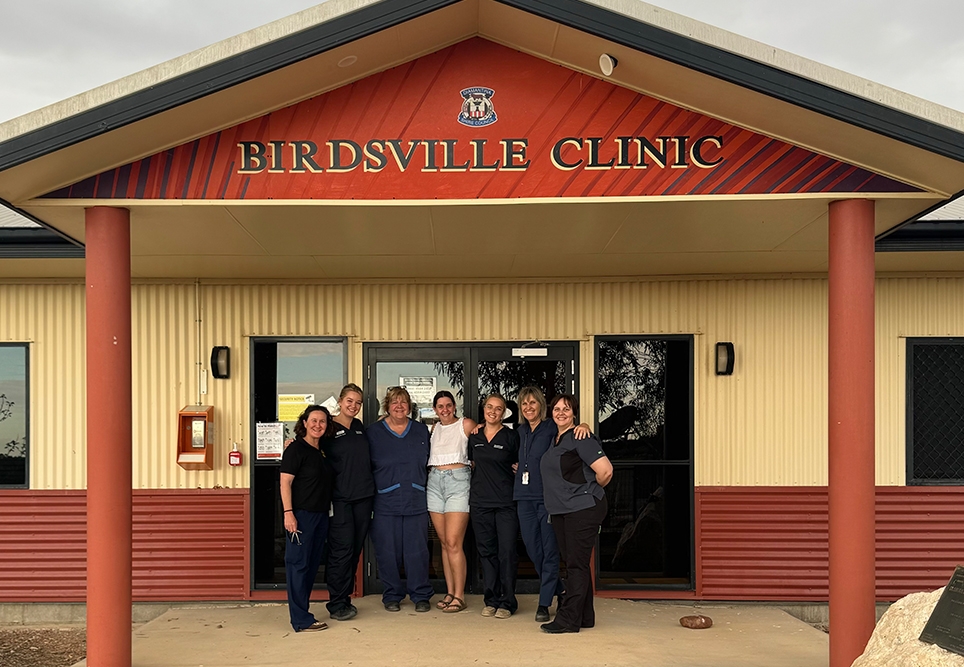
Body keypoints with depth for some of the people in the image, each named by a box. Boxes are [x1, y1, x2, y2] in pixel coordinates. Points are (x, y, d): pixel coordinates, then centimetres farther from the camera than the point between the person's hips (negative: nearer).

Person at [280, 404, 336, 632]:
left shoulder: (323, 451, 14)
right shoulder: (296, 449, -8)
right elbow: (285, 482, -13)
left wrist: (327, 509, 14)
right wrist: (288, 512, -20)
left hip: (321, 515, 8)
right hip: (301, 514, -8)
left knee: (313, 564, 11)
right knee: (298, 564, -4)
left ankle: (300, 611, 21)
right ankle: (301, 620, -1)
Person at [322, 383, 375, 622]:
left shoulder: (359, 427, 15)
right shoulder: (329, 429, -3)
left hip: (363, 496, 6)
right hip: (340, 498, -6)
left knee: (355, 549, 8)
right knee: (342, 549, -7)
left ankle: (345, 599, 18)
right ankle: (336, 604, 1)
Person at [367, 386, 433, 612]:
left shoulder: (421, 431, 11)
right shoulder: (373, 432, 5)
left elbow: (428, 462, 20)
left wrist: (421, 485, 12)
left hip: (416, 501, 2)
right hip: (385, 503, -1)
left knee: (417, 550, 1)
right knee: (388, 551, 1)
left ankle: (421, 595, 13)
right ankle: (392, 596, 15)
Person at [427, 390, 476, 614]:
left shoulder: (466, 425, 1)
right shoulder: (434, 429, 16)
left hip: (458, 480, -5)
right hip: (435, 482, 5)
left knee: (453, 543, -10)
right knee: (444, 543, 8)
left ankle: (459, 596, -3)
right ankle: (450, 592, 14)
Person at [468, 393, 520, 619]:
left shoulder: (511, 437, -1)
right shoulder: (474, 437, 10)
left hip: (506, 503, -4)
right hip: (480, 502, 4)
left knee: (507, 552, -4)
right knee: (487, 551, 8)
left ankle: (507, 602, 5)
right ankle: (491, 600, 17)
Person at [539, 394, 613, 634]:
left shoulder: (580, 438, -11)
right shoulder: (555, 440, 16)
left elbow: (605, 470, -16)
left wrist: (590, 490, -2)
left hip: (583, 508, -9)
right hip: (560, 511, 9)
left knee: (577, 564, -6)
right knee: (574, 563, 12)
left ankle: (568, 619, -5)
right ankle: (584, 616, 20)